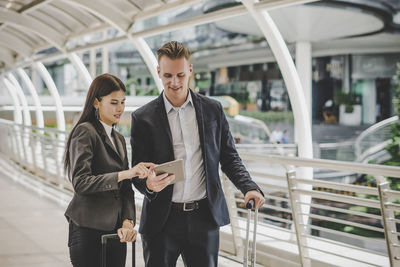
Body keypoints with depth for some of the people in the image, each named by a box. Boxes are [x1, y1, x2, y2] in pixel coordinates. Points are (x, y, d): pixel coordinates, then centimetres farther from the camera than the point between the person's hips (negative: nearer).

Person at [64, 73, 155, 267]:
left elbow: (125, 189, 14)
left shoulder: (119, 139, 18)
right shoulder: (85, 132, -6)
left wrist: (128, 222, -2)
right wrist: (124, 174, -25)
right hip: (89, 231, -7)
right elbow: (80, 183, -18)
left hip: (114, 230, 7)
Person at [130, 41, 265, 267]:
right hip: (162, 220, -1)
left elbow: (229, 157, 9)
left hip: (204, 217, 1)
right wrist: (148, 184, -22)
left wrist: (249, 187, -8)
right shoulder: (143, 118, 0)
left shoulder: (213, 110, 6)